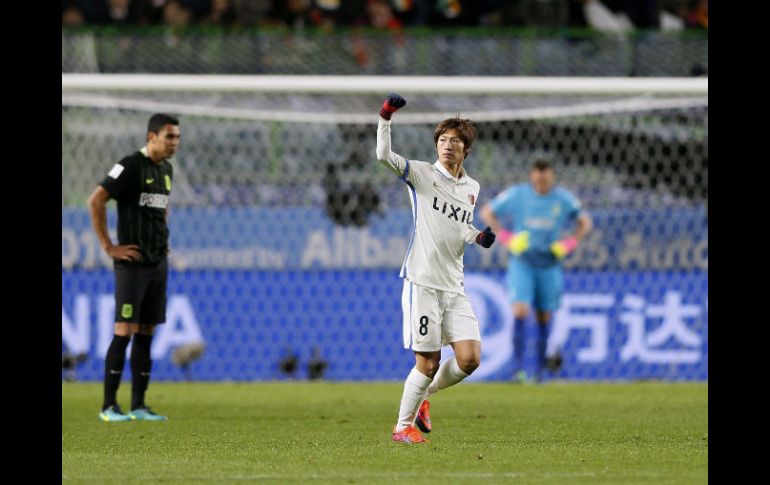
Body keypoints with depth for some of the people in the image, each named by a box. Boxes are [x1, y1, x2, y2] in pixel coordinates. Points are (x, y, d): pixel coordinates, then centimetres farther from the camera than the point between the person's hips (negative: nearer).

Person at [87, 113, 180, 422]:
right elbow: (95, 201, -19)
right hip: (132, 262, -8)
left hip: (158, 264, 8)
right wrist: (109, 247, -17)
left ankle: (138, 406, 10)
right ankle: (109, 406, -6)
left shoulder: (166, 169, 13)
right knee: (124, 332, -9)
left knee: (146, 334, 7)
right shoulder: (131, 166, -12)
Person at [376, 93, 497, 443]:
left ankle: (424, 396, 21)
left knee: (470, 358, -5)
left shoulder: (471, 188, 15)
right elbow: (384, 155, -17)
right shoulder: (422, 173, -1)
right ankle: (403, 426, 12)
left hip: (454, 288, 5)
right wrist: (385, 118, -30)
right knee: (428, 363, -7)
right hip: (422, 282, -5)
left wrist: (478, 237, 7)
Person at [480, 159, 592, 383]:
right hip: (521, 263, -2)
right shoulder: (516, 195, -5)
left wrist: (568, 243, -3)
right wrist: (506, 238, -6)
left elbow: (585, 223, 12)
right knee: (520, 310, -18)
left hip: (550, 265, 2)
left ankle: (540, 369, 19)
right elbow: (487, 213, 5)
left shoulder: (563, 199, -1)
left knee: (544, 318, 6)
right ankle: (519, 368, -18)